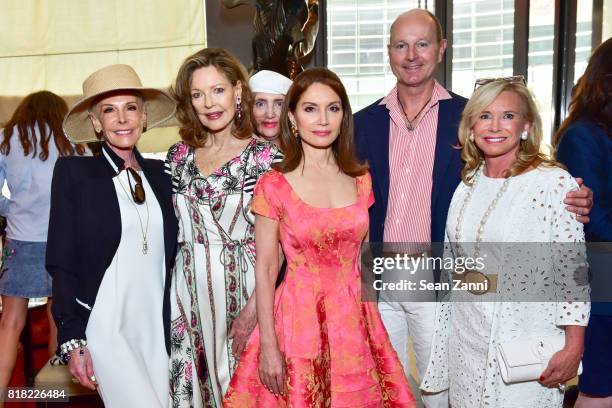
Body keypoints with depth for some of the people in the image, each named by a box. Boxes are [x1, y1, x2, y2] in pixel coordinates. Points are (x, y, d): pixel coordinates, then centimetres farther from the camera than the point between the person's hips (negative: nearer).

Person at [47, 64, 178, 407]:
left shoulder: (159, 173, 8)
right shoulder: (73, 171, -4)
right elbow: (62, 261, -6)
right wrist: (73, 340, -10)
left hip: (157, 327, 5)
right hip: (105, 328, -4)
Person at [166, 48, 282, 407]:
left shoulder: (265, 156, -7)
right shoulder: (180, 156, 6)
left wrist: (254, 307, -16)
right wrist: (168, 302, 6)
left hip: (241, 287, -3)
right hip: (188, 292, 4)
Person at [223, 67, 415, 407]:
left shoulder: (360, 179, 3)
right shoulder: (274, 186, -8)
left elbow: (362, 252, 11)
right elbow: (266, 268, -6)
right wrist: (267, 345, -8)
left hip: (354, 318, 4)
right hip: (298, 318, -3)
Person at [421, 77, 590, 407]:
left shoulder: (555, 183, -12)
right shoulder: (466, 185, 5)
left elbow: (572, 271, -12)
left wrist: (574, 348, -13)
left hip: (526, 340, -5)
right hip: (465, 337, 5)